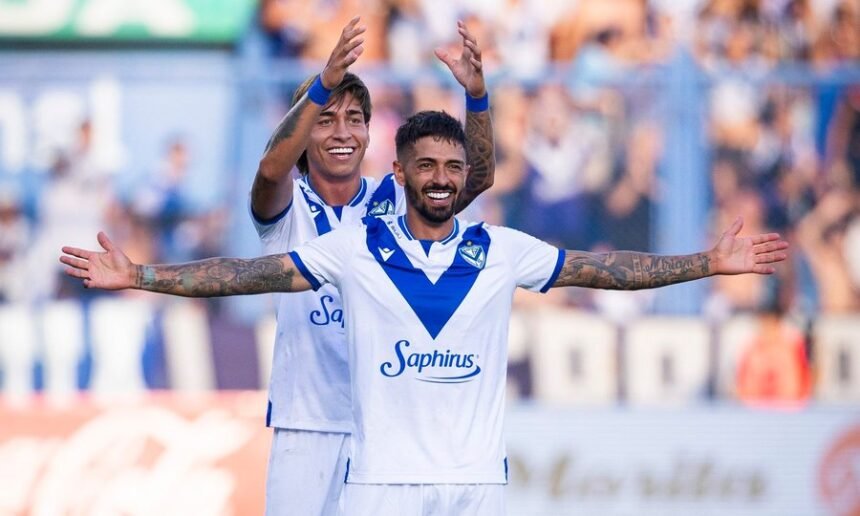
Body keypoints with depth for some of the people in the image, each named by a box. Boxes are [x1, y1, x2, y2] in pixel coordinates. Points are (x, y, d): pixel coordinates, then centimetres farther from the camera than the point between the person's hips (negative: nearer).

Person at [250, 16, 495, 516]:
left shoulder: (394, 201, 6)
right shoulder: (289, 208, 0)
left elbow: (478, 176, -9)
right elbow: (272, 169, -23)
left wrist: (476, 94, -27)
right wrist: (324, 85, -39)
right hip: (308, 427, -2)